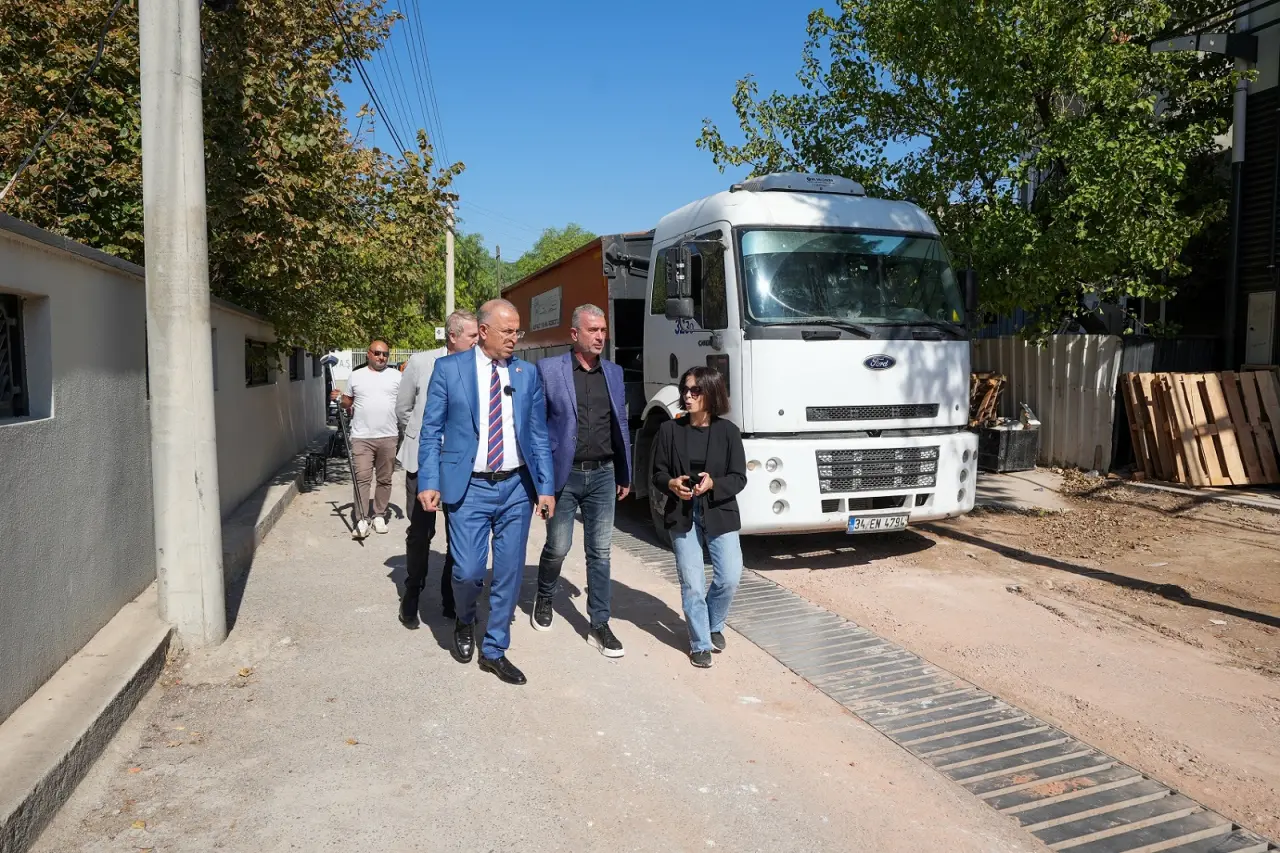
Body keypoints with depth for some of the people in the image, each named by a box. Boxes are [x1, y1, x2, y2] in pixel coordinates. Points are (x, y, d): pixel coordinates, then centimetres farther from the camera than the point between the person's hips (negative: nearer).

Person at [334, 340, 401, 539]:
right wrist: (339, 400, -7)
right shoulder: (356, 376, 8)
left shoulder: (396, 376, 6)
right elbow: (347, 403, 16)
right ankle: (362, 519, -3)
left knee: (385, 479, 8)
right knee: (362, 478, -6)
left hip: (388, 437, 1)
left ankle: (379, 515, 20)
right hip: (361, 437, -1)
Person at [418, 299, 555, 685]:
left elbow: (539, 434, 8)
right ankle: (465, 623, 30)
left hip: (517, 486, 3)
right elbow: (431, 431, 1)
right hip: (469, 487, -2)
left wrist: (545, 488, 3)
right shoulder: (449, 368, 0)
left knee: (509, 573, 7)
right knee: (468, 571, -4)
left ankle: (494, 650, 24)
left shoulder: (528, 373, 6)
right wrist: (429, 483, -8)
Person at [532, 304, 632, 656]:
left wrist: (624, 475, 12)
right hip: (563, 475, -3)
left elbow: (621, 425, 12)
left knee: (600, 552, 6)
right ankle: (544, 600, 34)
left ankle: (600, 625, 15)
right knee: (557, 547, 5)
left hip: (603, 475, 3)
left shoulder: (613, 372, 9)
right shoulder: (549, 370, -4)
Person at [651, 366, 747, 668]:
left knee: (730, 577, -3)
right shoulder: (670, 430, -2)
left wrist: (713, 484, -22)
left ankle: (714, 626, 27)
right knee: (692, 582, 0)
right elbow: (658, 475, 2)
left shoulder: (727, 431, -4)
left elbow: (739, 478, -4)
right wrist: (672, 484, -20)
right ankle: (700, 643, 19)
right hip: (682, 515, 0)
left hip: (720, 513, 0)